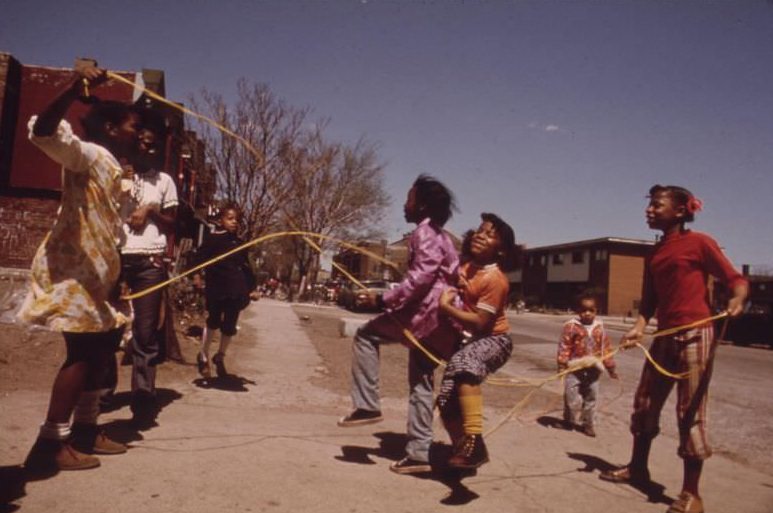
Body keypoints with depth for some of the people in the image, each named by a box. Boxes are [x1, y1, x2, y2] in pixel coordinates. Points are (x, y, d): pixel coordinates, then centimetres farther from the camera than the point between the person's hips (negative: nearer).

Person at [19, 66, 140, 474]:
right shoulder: (89, 154, -8)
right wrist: (74, 91, -43)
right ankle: (51, 445, -6)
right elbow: (43, 133, -29)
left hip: (94, 271, 10)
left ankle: (84, 430, 23)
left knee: (103, 345, 12)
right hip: (70, 267, -10)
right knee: (83, 351, -13)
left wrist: (115, 278, 22)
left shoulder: (113, 169, 18)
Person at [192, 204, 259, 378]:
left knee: (229, 326, 9)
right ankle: (203, 356, 17)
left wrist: (252, 287, 20)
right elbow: (200, 257, -6)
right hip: (216, 288, -5)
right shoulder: (213, 239, 0)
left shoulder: (239, 243, 16)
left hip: (235, 291, 5)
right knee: (213, 322, -3)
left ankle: (220, 357, 28)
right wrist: (196, 275, -21)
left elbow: (246, 267, 21)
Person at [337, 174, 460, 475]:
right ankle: (418, 454, 14)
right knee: (420, 382, 11)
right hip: (436, 319, 10)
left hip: (428, 313, -10)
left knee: (366, 335, -2)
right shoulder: (439, 234, 23)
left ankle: (367, 405, -4)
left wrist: (385, 300, -21)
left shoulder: (424, 232, -9)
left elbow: (421, 276, -21)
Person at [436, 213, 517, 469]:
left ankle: (474, 444, -40)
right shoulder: (467, 266, 2)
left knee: (465, 363, -41)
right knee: (447, 400, 7)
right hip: (469, 339, 9)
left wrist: (446, 307, -23)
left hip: (493, 340, -8)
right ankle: (463, 449, 28)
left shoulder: (496, 280, -22)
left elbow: (479, 324, -27)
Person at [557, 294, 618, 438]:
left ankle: (588, 425, 24)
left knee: (590, 399, 11)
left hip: (593, 369, 4)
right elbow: (564, 347, -9)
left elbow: (606, 349, 10)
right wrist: (561, 365, -14)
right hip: (575, 368, -4)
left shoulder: (599, 328, 5)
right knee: (572, 398, -3)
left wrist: (610, 367, 12)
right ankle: (569, 420, 20)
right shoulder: (571, 326, -8)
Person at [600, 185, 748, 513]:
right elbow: (649, 298, 12)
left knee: (690, 411, -4)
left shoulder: (699, 242, -5)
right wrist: (639, 326, -4)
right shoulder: (654, 254, 14)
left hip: (695, 335, -7)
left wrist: (737, 299, -28)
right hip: (665, 337, 7)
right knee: (645, 403, 14)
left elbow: (734, 278, -6)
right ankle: (637, 468, 32)